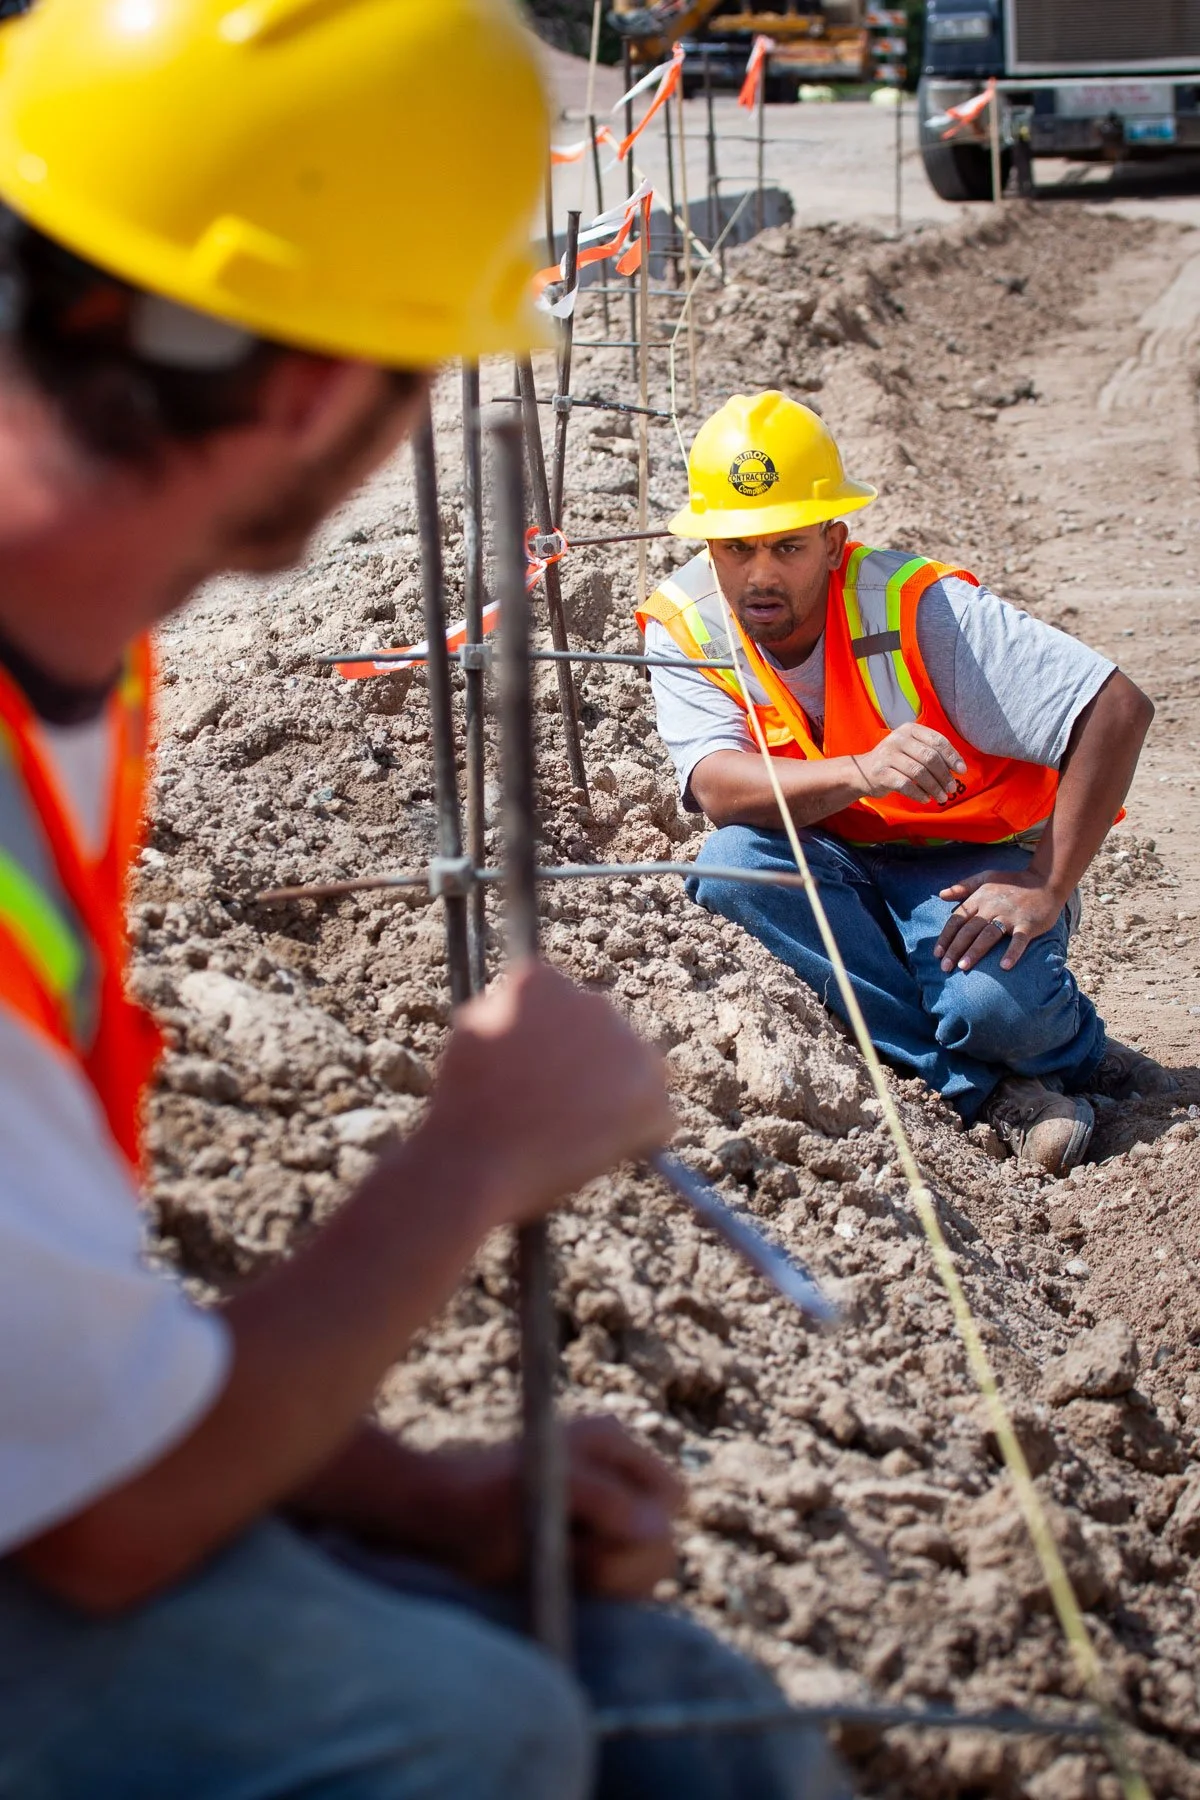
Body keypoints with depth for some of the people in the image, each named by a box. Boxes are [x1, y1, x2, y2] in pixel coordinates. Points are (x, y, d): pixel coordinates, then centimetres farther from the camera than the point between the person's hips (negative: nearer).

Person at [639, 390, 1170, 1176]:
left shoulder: (918, 608, -22)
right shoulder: (687, 627, -12)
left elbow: (1119, 710, -24)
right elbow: (719, 788, -27)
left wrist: (1049, 889, -27)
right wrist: (863, 772, -46)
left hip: (973, 865, -4)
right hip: (837, 872, 4)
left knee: (993, 1004, -35)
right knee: (731, 864, -29)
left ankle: (1063, 1039, 6)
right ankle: (989, 1088, -21)